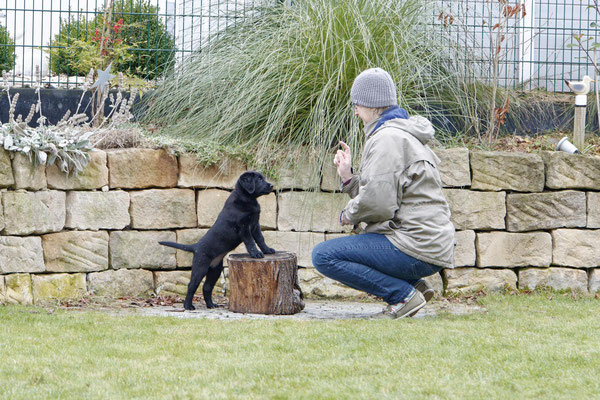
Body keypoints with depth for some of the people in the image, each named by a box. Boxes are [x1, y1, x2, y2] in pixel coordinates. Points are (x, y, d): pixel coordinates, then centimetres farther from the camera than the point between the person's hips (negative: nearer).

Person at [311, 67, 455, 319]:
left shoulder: (387, 138, -12)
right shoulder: (403, 134, 21)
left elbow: (378, 203, -21)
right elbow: (376, 195, 20)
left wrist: (349, 215, -2)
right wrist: (347, 177, 9)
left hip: (415, 248, -11)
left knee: (324, 255, -15)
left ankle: (403, 295, -13)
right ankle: (413, 286, 12)